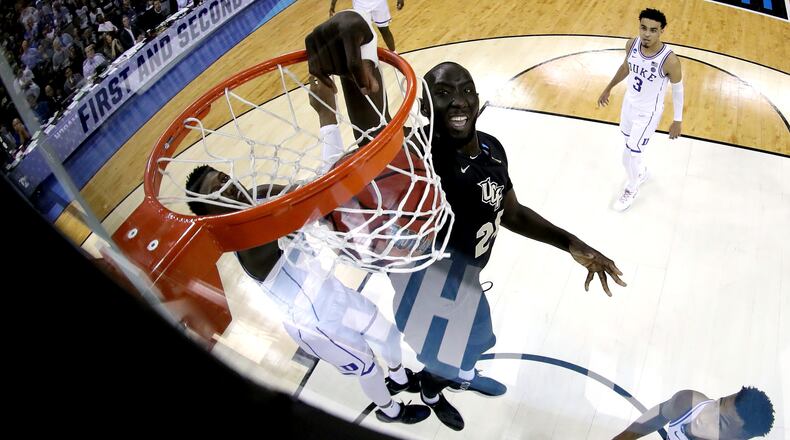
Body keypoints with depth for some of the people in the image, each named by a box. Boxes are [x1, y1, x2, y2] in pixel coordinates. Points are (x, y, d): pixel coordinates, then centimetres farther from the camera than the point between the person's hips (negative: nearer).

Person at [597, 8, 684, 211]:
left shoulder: (670, 60, -31)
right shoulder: (632, 44, -16)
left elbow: (678, 90, -15)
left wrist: (677, 121, -8)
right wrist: (609, 88, 16)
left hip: (648, 112, -6)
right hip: (629, 102, 6)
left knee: (629, 156, 0)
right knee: (631, 144, 27)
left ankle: (632, 189, 31)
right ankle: (641, 172, 57)